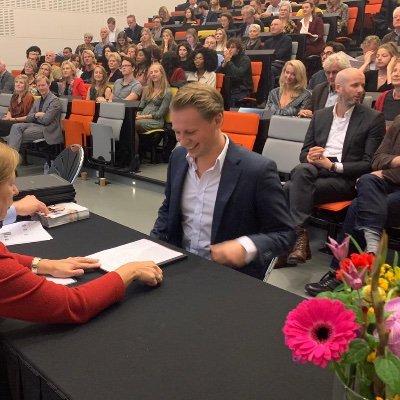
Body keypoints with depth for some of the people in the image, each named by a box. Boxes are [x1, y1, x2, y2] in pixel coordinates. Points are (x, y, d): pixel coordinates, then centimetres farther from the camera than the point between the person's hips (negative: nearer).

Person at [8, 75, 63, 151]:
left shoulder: (55, 100, -6)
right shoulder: (37, 101, 20)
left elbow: (46, 120, -15)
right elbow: (28, 118, 14)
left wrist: (36, 116, 3)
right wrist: (36, 115, -7)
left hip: (47, 129, -7)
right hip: (35, 125, 7)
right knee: (16, 126, -20)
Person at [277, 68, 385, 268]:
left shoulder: (373, 118, 5)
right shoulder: (320, 115, 18)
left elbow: (370, 163, -3)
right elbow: (304, 152, 18)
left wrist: (334, 166, -15)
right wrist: (309, 157, -8)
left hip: (345, 179, -4)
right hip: (314, 171, 4)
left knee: (291, 189, -29)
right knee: (302, 169, -32)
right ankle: (298, 235, -26)